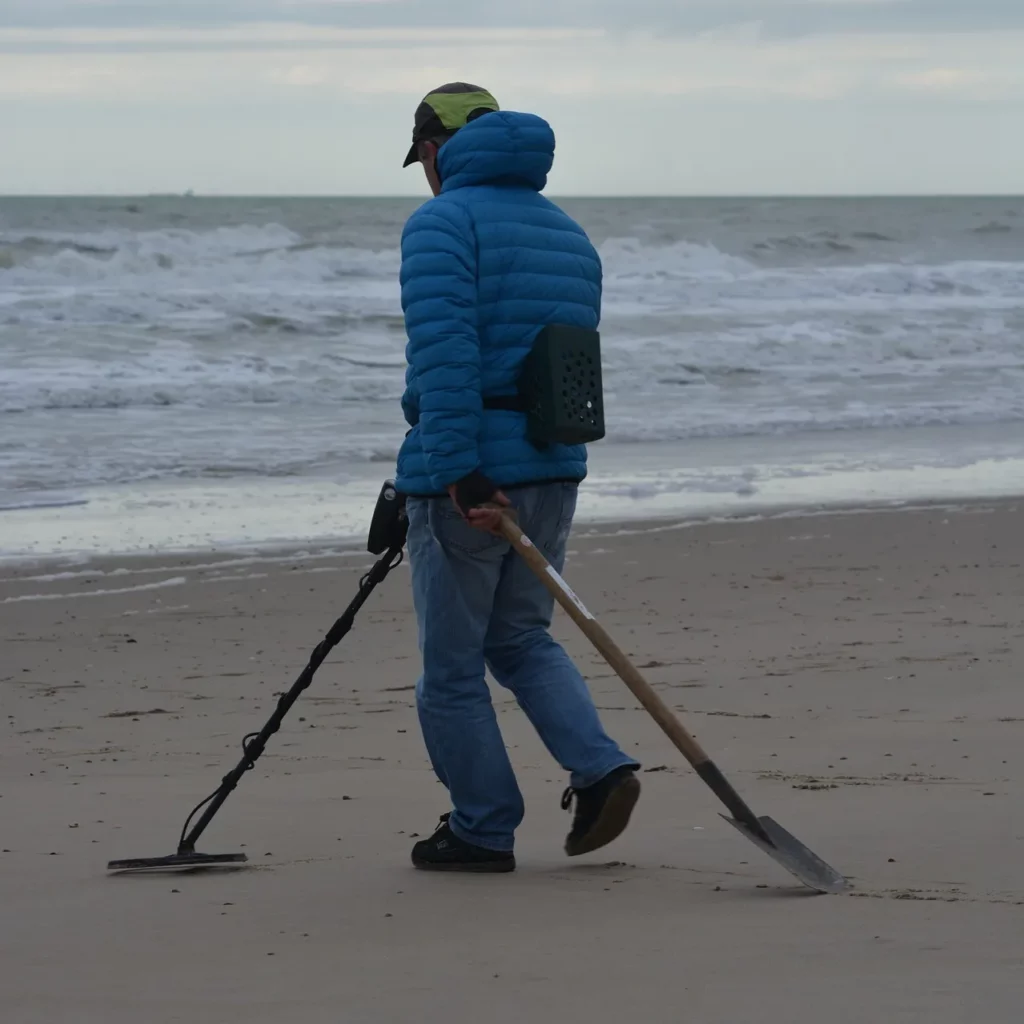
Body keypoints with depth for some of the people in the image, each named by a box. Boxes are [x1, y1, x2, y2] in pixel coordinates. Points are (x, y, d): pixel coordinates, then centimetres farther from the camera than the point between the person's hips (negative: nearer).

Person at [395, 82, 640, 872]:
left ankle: (485, 830, 11)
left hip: (466, 481, -7)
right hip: (555, 473, 7)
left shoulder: (442, 224, -9)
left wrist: (460, 475, -25)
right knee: (522, 638, 21)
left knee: (453, 667, 5)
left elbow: (443, 356, -21)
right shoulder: (569, 235, 17)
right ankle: (600, 767, 1)